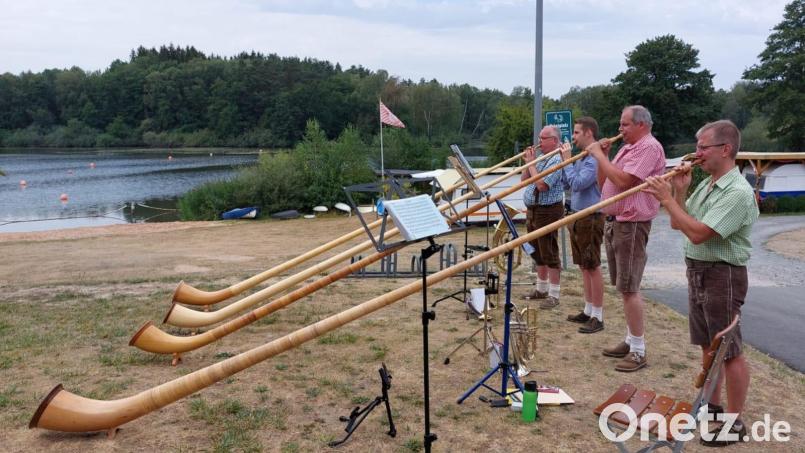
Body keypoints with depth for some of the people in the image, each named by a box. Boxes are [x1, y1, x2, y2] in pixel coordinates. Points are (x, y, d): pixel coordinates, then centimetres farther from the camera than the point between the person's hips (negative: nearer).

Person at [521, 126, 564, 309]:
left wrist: (531, 163, -15)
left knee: (549, 254, -4)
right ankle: (541, 289, 29)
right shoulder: (539, 157, 11)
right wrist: (528, 162, 2)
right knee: (537, 253, 17)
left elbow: (542, 185, -24)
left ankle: (554, 295, 3)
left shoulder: (556, 160, -15)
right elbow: (523, 181, 15)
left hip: (548, 211, -9)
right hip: (532, 210, 9)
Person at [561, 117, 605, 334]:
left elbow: (578, 183, -25)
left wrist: (567, 161, -14)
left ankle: (597, 317, 4)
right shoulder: (580, 157, 12)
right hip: (577, 217, 9)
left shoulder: (595, 158, -16)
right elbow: (567, 185, 17)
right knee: (584, 267, 14)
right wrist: (564, 160, 7)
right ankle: (588, 311, 24)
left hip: (590, 219, -9)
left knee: (592, 268, -3)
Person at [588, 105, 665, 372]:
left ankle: (638, 351, -2)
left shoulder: (649, 147, -13)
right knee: (623, 286, 14)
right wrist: (602, 155, 6)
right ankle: (630, 341, 24)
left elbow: (623, 181, -24)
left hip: (631, 224, -10)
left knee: (629, 287, -8)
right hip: (614, 222, 10)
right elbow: (603, 183, 19)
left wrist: (600, 155, -13)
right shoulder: (627, 148, 18)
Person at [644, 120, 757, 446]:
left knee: (729, 352, 1)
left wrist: (667, 199, -21)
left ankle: (735, 423, 12)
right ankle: (712, 406, 33)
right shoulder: (706, 185, 9)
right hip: (698, 272, 9)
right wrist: (679, 191, 0)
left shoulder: (738, 192, -21)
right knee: (708, 345, 19)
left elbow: (697, 234, -28)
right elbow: (677, 225, 13)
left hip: (723, 276, -9)